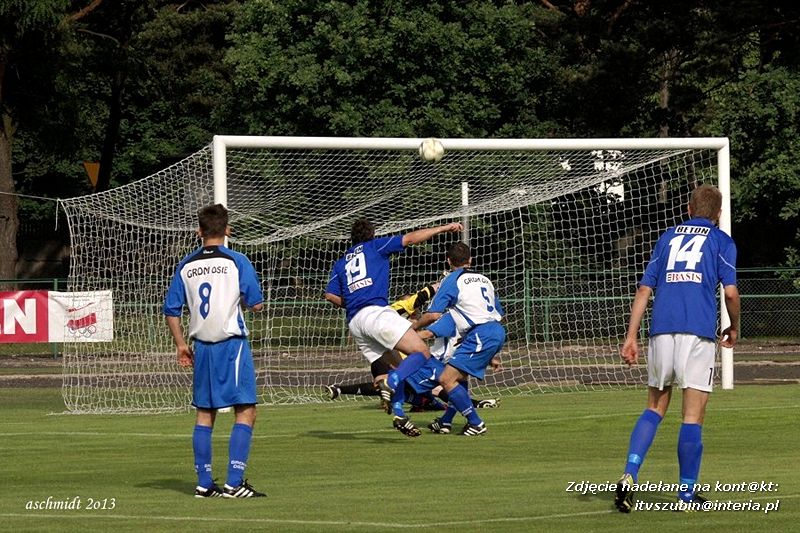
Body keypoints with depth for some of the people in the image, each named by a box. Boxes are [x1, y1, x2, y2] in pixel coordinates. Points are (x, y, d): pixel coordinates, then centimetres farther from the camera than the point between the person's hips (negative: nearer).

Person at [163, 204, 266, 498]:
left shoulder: (185, 266, 6)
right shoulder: (236, 262, -6)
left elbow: (171, 310, 7)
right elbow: (256, 303, -7)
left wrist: (181, 345, 17)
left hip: (201, 345, 5)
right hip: (232, 342, -5)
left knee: (204, 414, 12)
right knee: (245, 411, -3)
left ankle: (204, 483, 13)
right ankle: (234, 483, -12)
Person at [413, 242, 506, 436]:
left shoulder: (452, 280, 0)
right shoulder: (483, 279, 23)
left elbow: (434, 314, -9)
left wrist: (414, 326, 12)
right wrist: (493, 355, 35)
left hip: (481, 335, -9)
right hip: (497, 331, 9)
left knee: (446, 379, -8)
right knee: (460, 376, 24)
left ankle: (476, 423, -6)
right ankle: (446, 422, 27)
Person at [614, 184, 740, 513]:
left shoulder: (667, 238, 20)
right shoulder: (721, 241, 9)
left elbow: (644, 289, 13)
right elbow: (730, 291, -3)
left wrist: (631, 336, 13)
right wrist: (734, 328, 15)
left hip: (661, 329, 4)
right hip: (698, 333, -4)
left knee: (655, 409, 13)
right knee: (693, 417, 2)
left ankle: (629, 476, -6)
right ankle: (687, 493, 4)